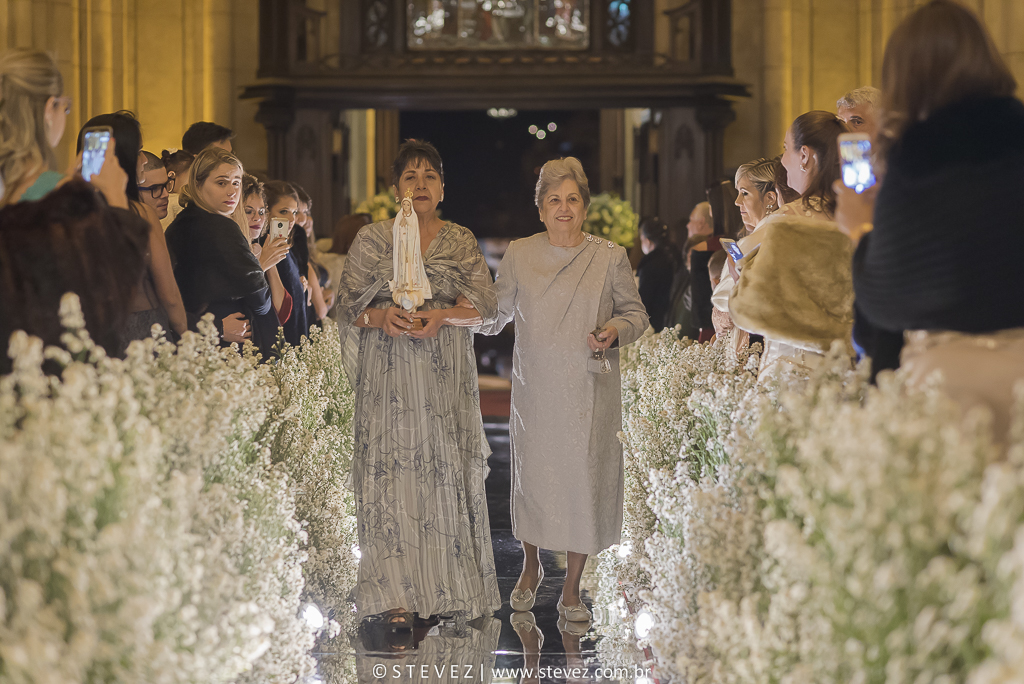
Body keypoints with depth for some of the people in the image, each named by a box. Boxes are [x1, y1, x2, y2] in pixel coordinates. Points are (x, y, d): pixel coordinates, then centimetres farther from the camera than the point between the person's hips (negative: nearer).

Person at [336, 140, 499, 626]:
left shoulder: (462, 242, 10)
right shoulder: (371, 240, 8)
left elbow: (485, 305, 1)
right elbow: (348, 306, 5)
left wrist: (443, 316, -16)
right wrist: (381, 317, -15)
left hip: (447, 377, 1)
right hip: (389, 374, -1)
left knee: (447, 470, -2)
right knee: (392, 472, -7)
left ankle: (448, 589, 4)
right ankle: (397, 598, -7)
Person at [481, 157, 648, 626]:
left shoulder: (610, 258, 2)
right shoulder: (519, 255, 5)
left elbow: (636, 314, 8)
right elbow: (496, 313, 13)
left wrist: (616, 332, -13)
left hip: (589, 392, -1)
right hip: (534, 389, 1)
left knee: (584, 480, -1)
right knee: (532, 476, 6)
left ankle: (571, 588, 12)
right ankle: (530, 569, 31)